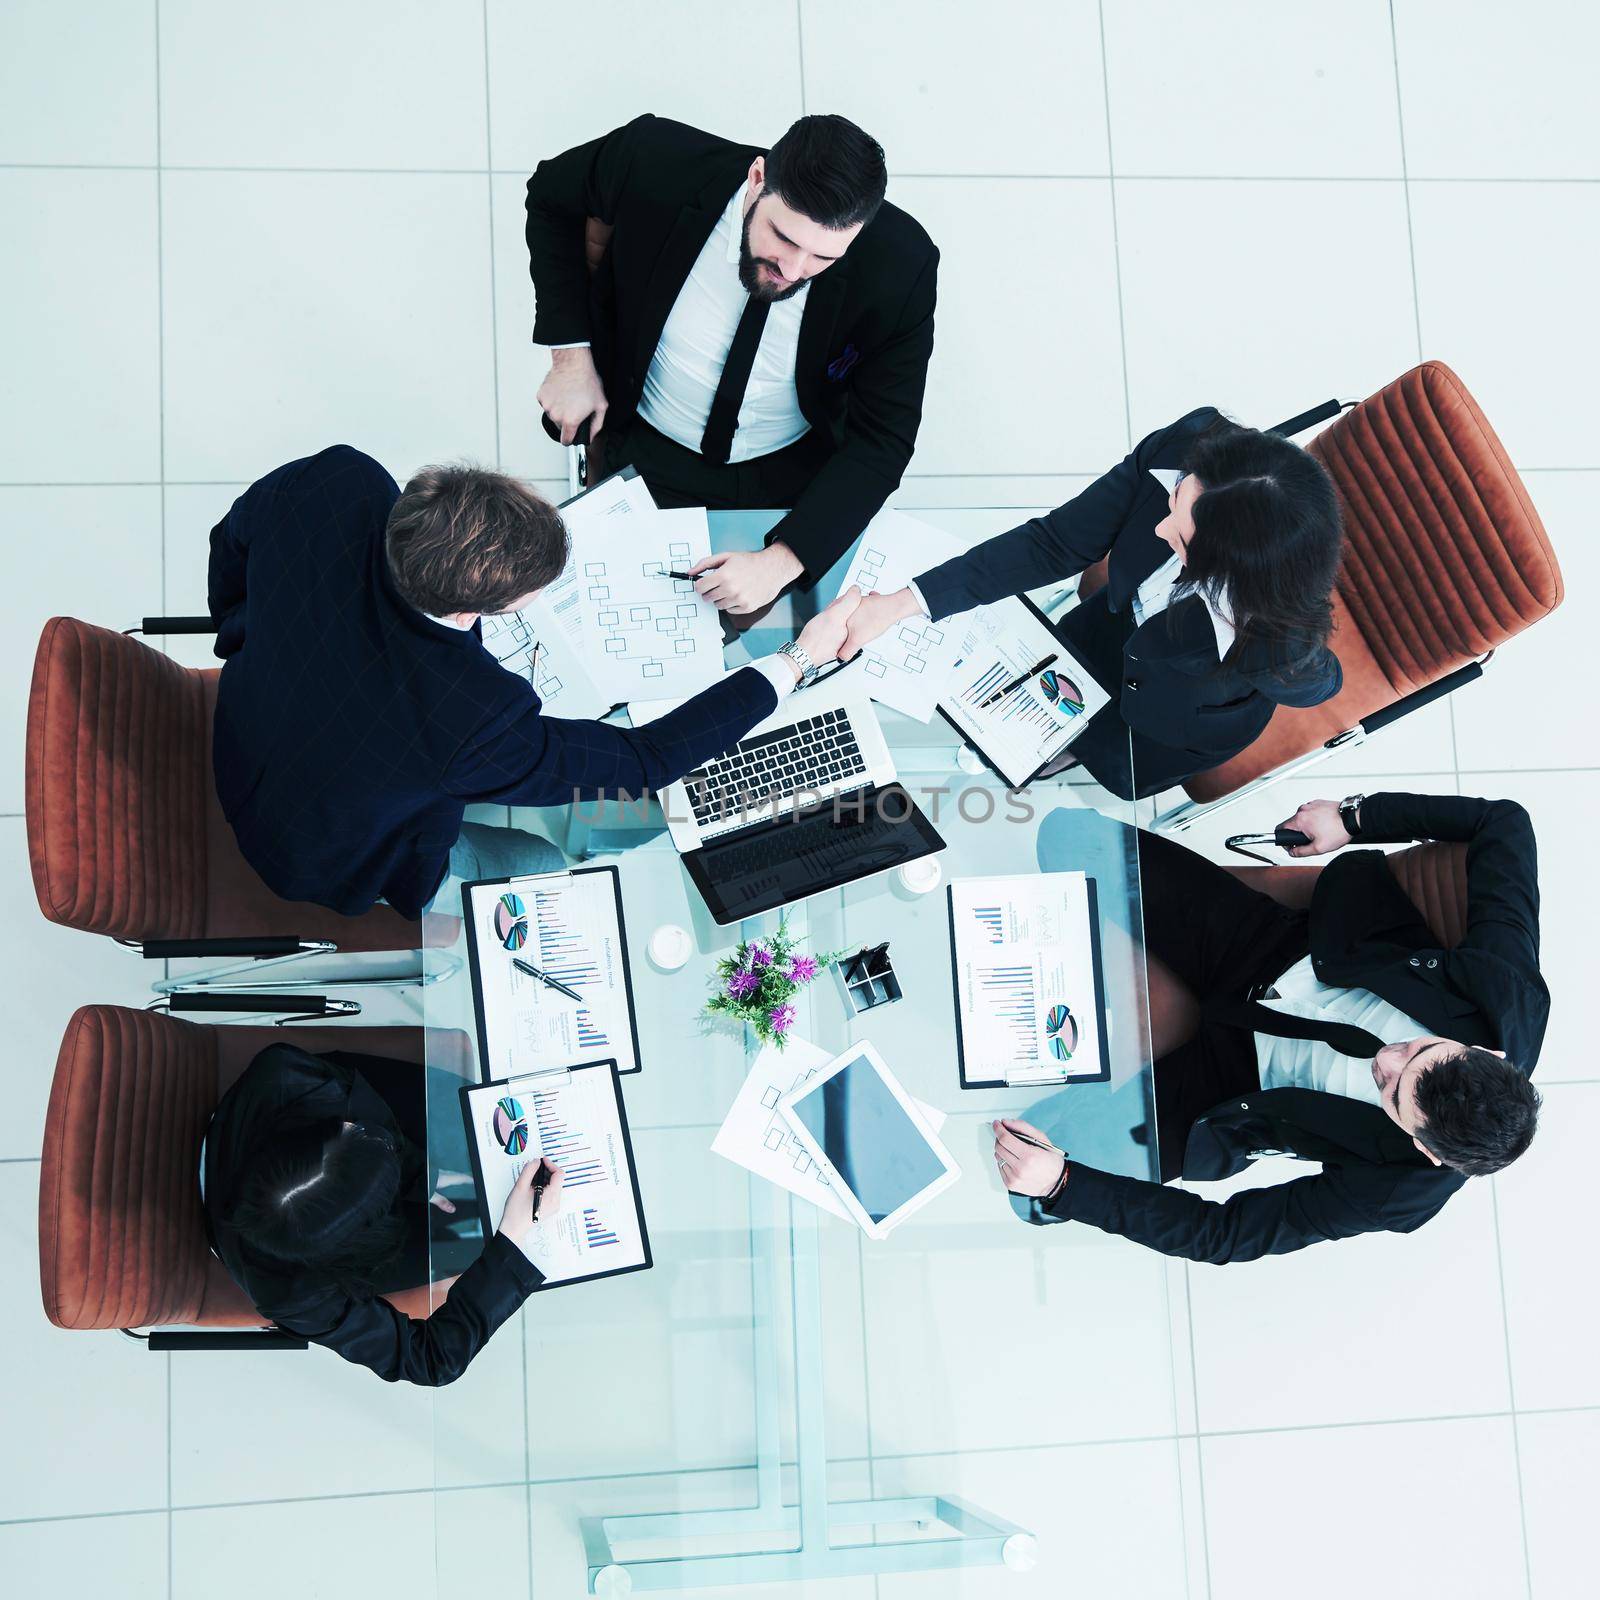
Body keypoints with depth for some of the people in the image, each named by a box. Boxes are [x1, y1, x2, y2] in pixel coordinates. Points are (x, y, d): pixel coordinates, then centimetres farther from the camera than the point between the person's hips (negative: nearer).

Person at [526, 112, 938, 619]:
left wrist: (781, 561, -34)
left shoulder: (901, 266, -29)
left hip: (798, 476, 0)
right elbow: (551, 194, -5)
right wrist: (570, 355, -12)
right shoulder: (657, 162, -28)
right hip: (646, 458, 0)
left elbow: (882, 440, -21)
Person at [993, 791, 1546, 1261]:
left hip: (1240, 1078, -3)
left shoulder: (1395, 1192, -30)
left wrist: (1062, 1185, -31)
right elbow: (1502, 820, -10)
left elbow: (1225, 1233, -23)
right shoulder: (1511, 989, -27)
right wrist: (1355, 817, -13)